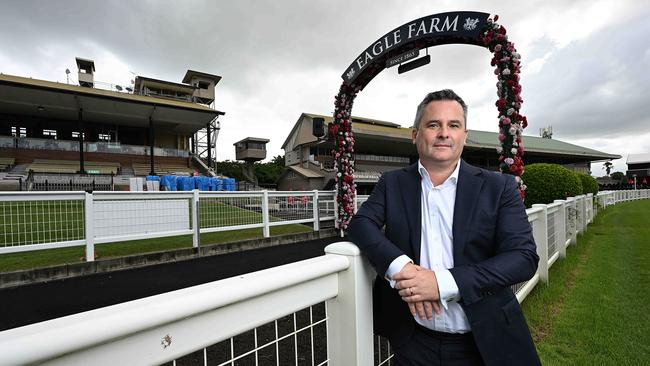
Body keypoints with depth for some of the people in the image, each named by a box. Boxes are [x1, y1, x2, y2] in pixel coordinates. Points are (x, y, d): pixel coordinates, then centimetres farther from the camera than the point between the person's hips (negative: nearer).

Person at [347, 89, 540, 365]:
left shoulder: (499, 187, -6)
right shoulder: (393, 183, -2)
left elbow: (524, 257, -12)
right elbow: (360, 224, -10)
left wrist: (443, 283, -24)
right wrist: (400, 266, -28)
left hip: (483, 343, 0)